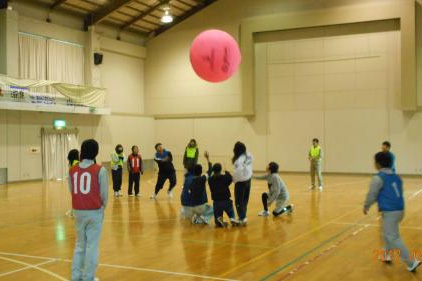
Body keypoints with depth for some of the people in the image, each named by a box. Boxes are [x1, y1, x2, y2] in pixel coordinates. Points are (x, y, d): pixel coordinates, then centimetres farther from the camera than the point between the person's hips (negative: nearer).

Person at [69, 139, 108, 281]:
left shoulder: (72, 170, 0)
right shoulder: (100, 170, -11)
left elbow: (71, 191, 4)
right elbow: (104, 193, -6)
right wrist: (102, 207, 12)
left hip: (78, 211, 4)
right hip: (94, 212, -4)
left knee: (80, 244, 18)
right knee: (92, 245, 6)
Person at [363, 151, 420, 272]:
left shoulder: (378, 178, -12)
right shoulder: (396, 177, 12)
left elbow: (372, 195, -8)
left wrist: (366, 206, 11)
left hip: (390, 212, -8)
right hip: (400, 210, 8)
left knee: (394, 238, -1)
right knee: (387, 233, 27)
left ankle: (411, 262, -3)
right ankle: (387, 255, 36)